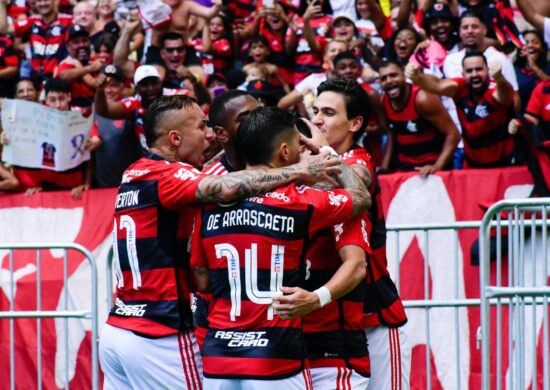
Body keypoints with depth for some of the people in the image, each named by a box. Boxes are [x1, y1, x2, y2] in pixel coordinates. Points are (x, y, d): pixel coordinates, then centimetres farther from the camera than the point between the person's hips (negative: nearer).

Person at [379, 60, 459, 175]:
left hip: (430, 169, -6)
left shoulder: (422, 99, -20)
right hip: (403, 168, 6)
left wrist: (437, 166, -26)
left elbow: (452, 134, -19)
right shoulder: (383, 101, -2)